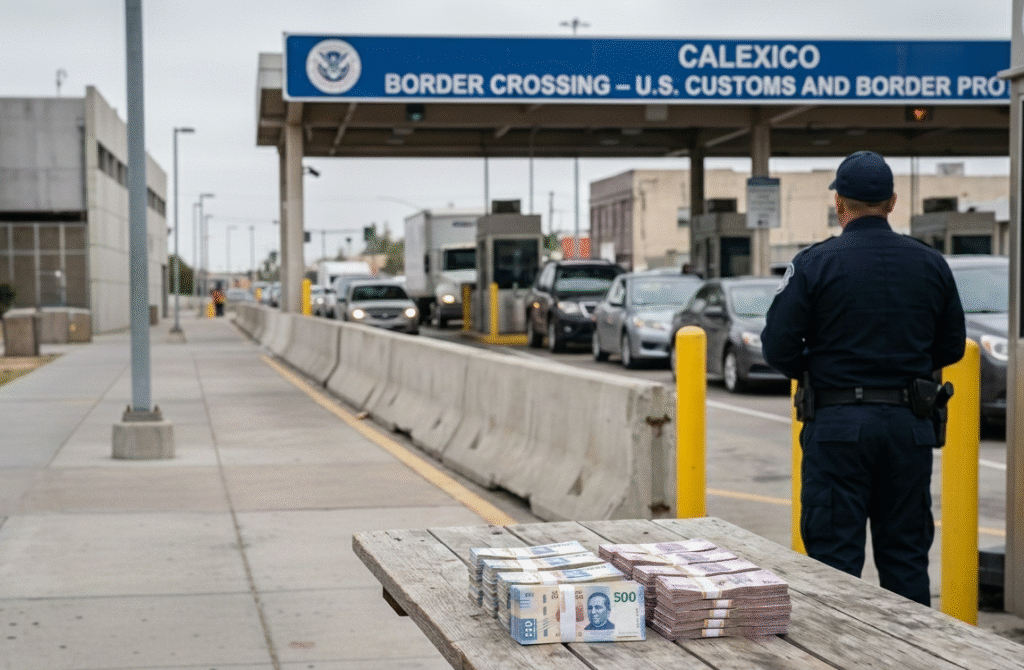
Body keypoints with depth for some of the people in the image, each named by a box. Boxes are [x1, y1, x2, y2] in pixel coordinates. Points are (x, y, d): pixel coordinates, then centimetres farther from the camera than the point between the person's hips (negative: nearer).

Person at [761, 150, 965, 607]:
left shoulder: (813, 265, -7)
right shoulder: (931, 265, 5)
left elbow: (777, 347, -8)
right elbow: (951, 347, 12)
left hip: (838, 423, -3)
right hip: (910, 424, 3)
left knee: (836, 557, 2)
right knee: (907, 557, 11)